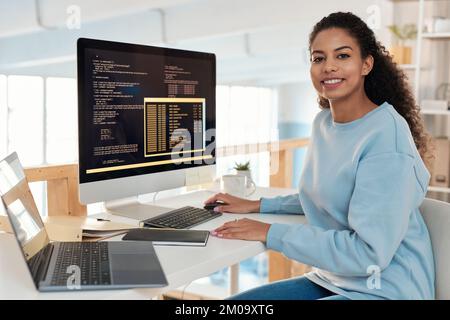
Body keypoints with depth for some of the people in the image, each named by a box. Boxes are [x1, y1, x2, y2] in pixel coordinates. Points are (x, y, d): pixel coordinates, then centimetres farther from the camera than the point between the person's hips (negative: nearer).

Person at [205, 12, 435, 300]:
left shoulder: (386, 135, -20)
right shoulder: (323, 122, 4)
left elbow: (369, 253, -24)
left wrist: (272, 233, -20)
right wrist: (258, 206, 12)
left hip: (386, 290, -7)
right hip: (330, 279, 7)